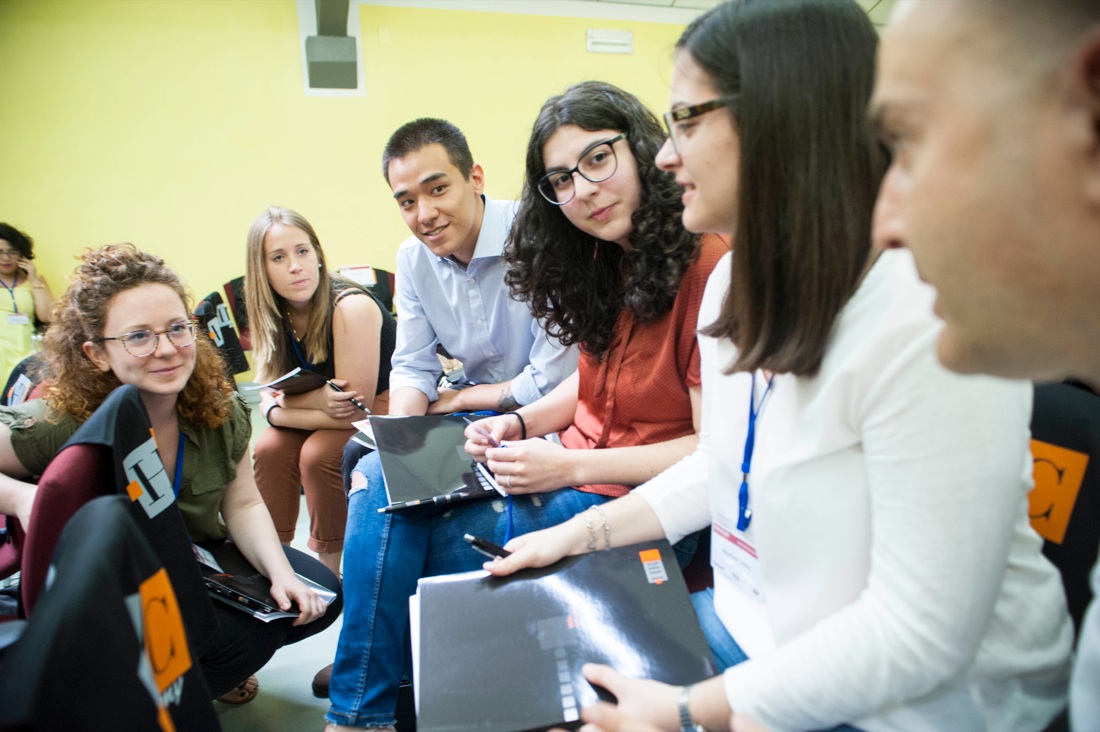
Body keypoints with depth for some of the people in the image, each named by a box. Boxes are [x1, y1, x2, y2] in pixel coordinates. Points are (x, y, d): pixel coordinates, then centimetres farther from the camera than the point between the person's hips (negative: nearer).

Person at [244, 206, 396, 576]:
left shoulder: (351, 308, -26)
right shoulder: (275, 316, -5)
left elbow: (355, 409, -26)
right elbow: (269, 400, -5)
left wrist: (295, 399, -20)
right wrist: (318, 402, -26)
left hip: (385, 410, -6)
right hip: (325, 422, 6)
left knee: (317, 454, -27)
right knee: (270, 447, -17)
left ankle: (331, 571, -7)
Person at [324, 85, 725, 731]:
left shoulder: (709, 263, -20)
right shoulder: (604, 260, 6)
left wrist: (572, 467, -21)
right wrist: (519, 425, -2)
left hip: (641, 500, -8)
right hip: (572, 468, 9)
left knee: (399, 529, -14)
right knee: (380, 478, -2)